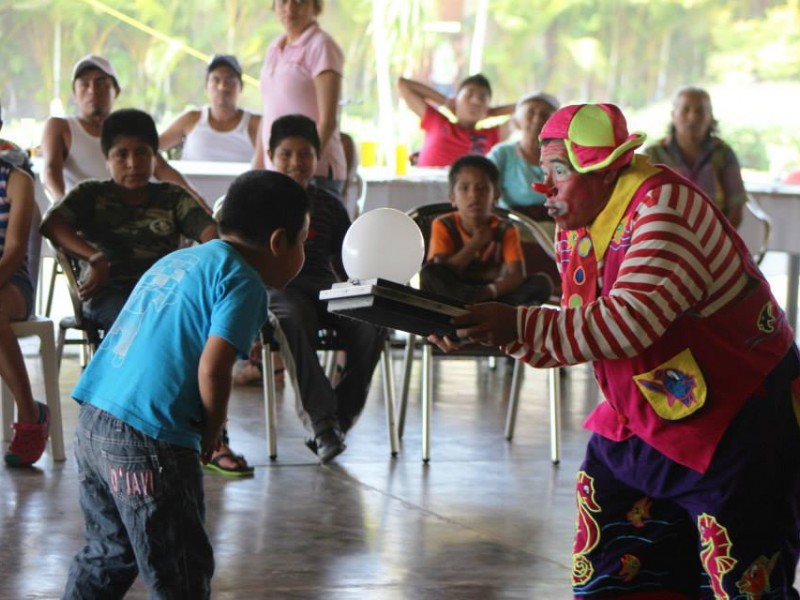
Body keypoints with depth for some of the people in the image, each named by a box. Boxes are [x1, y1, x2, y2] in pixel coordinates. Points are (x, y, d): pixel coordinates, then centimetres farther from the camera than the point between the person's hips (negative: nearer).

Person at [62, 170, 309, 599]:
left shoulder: (177, 259, 19)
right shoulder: (244, 282, -6)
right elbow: (212, 368, -17)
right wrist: (213, 433, 0)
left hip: (92, 423, 9)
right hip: (150, 441, -9)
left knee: (106, 555, 23)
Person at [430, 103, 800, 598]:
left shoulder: (664, 206, -23)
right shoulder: (576, 227, 4)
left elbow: (630, 321, -33)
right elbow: (576, 333, 8)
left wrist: (517, 326, -33)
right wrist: (489, 329, -7)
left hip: (738, 420, -9)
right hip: (639, 419, 9)